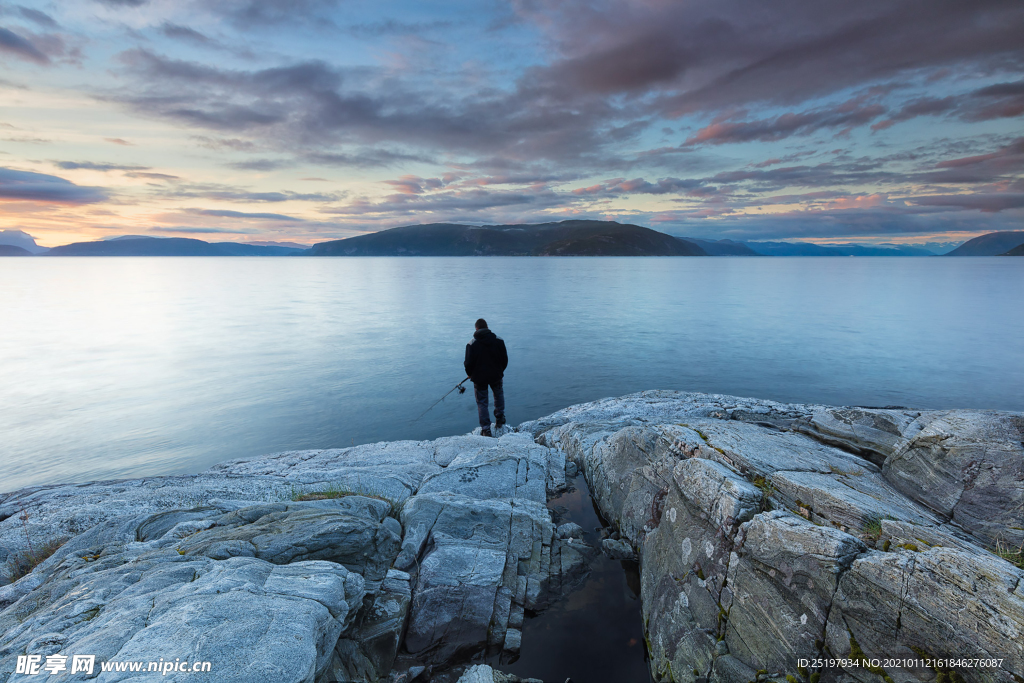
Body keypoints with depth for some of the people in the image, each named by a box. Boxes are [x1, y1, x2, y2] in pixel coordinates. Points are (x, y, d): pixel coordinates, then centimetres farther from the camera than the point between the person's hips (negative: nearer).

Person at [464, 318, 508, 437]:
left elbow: (469, 363, -12)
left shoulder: (472, 344, -15)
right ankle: (500, 419, 31)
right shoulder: (498, 340, -6)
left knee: (482, 402, 9)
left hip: (479, 378, -2)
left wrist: (469, 374, 9)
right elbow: (505, 359, 0)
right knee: (499, 394, 29)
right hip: (496, 376, 2)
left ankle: (486, 429, 7)